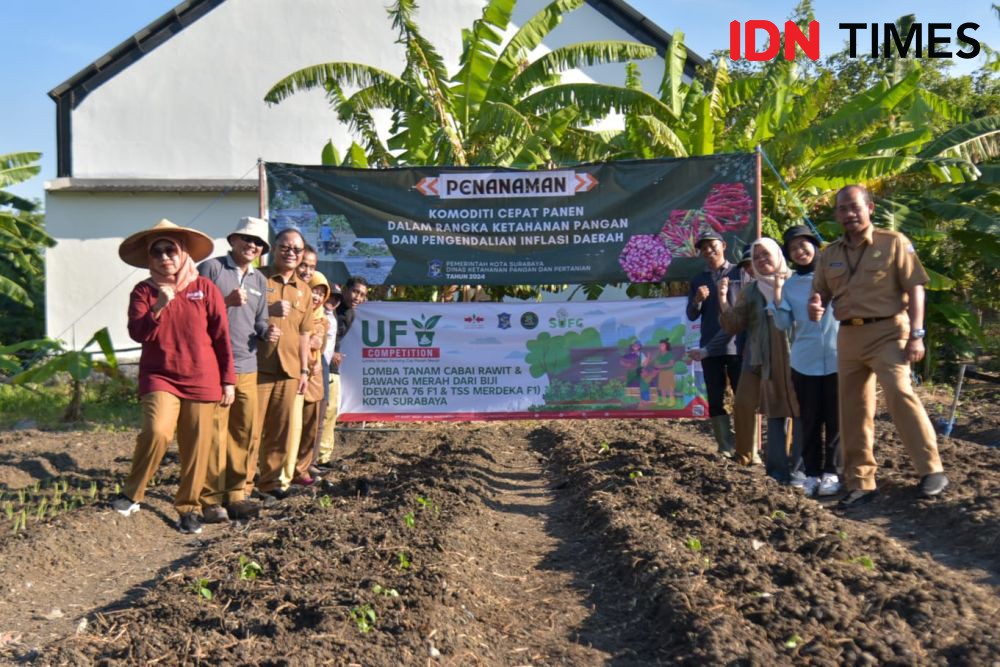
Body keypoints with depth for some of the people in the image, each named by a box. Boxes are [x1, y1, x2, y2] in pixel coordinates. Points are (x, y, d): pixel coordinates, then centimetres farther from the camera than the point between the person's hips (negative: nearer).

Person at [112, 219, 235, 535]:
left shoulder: (205, 287, 1)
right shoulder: (144, 290, 4)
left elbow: (222, 336, 2)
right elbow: (137, 333, -7)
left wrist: (228, 380, 1)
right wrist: (159, 306, -22)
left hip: (201, 380, 0)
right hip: (159, 377, 0)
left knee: (196, 447, 2)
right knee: (157, 431, -23)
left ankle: (188, 508, 19)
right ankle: (131, 494, -1)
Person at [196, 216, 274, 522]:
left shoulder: (259, 280, 20)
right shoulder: (211, 268, 1)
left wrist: (267, 331, 2)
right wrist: (227, 302, -16)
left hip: (247, 367, 6)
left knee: (245, 433, 7)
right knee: (214, 433, -5)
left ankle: (236, 494, 17)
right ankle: (211, 499, 3)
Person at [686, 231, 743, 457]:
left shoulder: (740, 273, 2)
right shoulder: (698, 281, 12)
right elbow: (692, 316, 7)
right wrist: (697, 301, -13)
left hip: (737, 346, -4)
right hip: (709, 349, 4)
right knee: (715, 400, 5)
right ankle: (725, 448, 13)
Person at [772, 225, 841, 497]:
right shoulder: (789, 285, 7)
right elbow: (784, 324, 2)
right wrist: (777, 297, -10)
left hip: (837, 359, -1)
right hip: (805, 362, 1)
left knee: (835, 420, 2)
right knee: (810, 421, 5)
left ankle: (831, 472, 10)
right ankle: (812, 472, 12)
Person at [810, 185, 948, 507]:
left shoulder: (893, 242, -1)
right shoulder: (830, 254, 11)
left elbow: (915, 289, -5)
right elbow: (819, 296, 17)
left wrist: (916, 334, -14)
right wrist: (815, 309, -7)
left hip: (887, 331, -5)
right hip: (848, 336, 5)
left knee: (899, 393, -22)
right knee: (852, 408, 6)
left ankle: (932, 470, -8)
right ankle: (860, 482, 16)